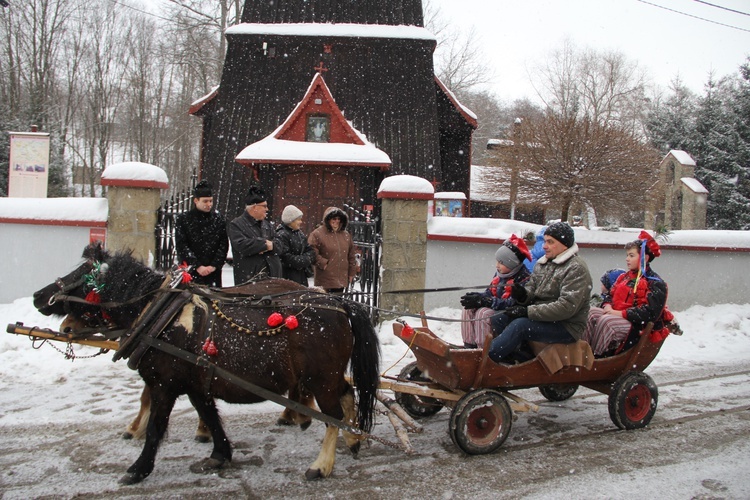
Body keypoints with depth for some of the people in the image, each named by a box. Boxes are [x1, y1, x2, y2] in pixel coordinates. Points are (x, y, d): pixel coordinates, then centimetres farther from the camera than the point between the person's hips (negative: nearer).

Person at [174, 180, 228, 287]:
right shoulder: (183, 219, 3)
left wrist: (214, 265, -7)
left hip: (214, 273, 2)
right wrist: (197, 266, -10)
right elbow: (181, 246, -4)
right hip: (190, 272, -2)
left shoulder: (219, 219, 9)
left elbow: (224, 246, 5)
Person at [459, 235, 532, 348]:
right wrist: (477, 297, -14)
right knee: (468, 310, -6)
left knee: (483, 313, -29)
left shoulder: (524, 278, -20)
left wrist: (484, 301, -30)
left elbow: (513, 304, -28)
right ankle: (469, 345, -4)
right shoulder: (499, 274, 6)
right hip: (496, 307, 9)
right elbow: (490, 292, 12)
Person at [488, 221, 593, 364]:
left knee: (520, 325, -30)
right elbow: (531, 291, 14)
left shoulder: (577, 269, -14)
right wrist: (523, 295, -13)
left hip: (566, 327, -8)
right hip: (541, 318, 8)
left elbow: (567, 307, -24)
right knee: (497, 319, -8)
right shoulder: (542, 263, 12)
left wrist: (528, 311, -25)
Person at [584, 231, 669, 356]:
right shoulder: (624, 277, 21)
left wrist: (621, 313, -19)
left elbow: (650, 312, -16)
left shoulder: (655, 284, -4)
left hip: (635, 325, -7)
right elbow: (611, 295, 24)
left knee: (606, 321, -34)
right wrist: (608, 306, -2)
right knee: (591, 313, -19)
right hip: (614, 315, 7)